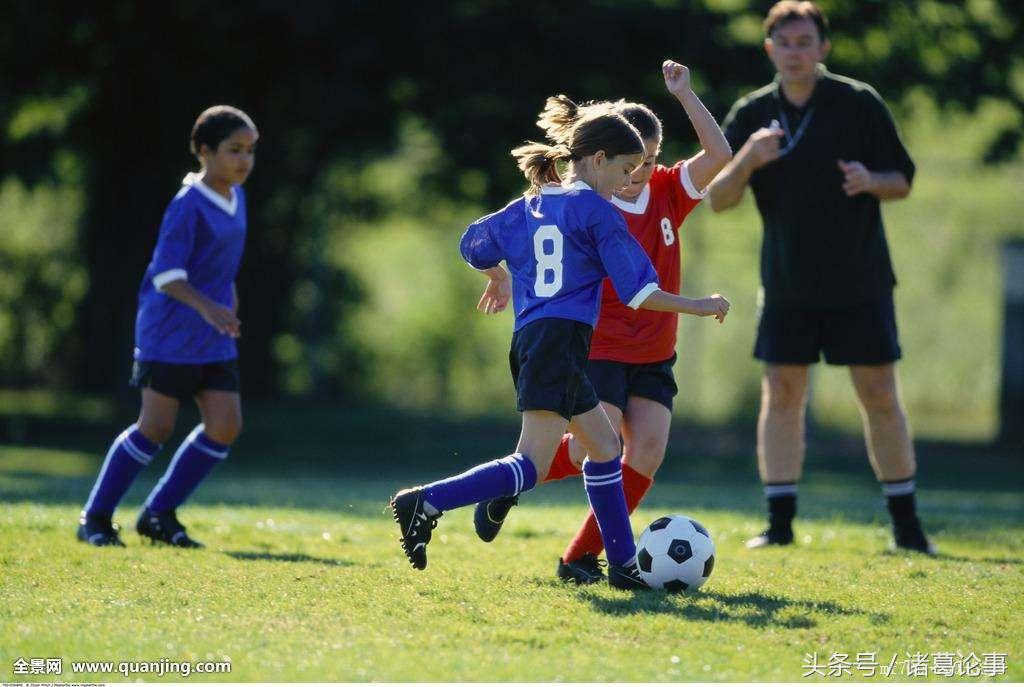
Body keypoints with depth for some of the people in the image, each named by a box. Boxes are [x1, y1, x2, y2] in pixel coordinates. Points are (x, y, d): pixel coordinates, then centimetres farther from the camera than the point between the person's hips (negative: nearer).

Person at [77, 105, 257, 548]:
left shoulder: (235, 199, 9)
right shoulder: (188, 205, -16)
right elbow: (166, 273, -21)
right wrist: (207, 307, -33)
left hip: (215, 338, 8)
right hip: (171, 334, -8)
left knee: (225, 426, -2)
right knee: (156, 428, -7)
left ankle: (159, 515, 10)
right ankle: (94, 519, 6)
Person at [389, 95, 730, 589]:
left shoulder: (530, 206, 17)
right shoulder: (595, 210, -4)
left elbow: (474, 243, 29)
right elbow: (636, 289, -8)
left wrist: (499, 279, 49)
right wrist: (698, 306, 3)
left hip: (530, 339, 9)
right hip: (561, 340, -9)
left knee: (604, 446, 18)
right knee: (531, 465, -15)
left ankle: (624, 566, 18)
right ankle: (427, 503, -27)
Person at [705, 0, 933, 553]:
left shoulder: (859, 103, -3)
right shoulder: (752, 114, 3)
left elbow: (903, 182, 2)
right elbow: (717, 199, 0)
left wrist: (870, 181, -21)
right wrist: (747, 159, -19)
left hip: (859, 280, -2)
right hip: (786, 282, 2)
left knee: (880, 395, -1)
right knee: (781, 394, -1)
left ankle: (906, 523, 8)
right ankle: (779, 522, 5)